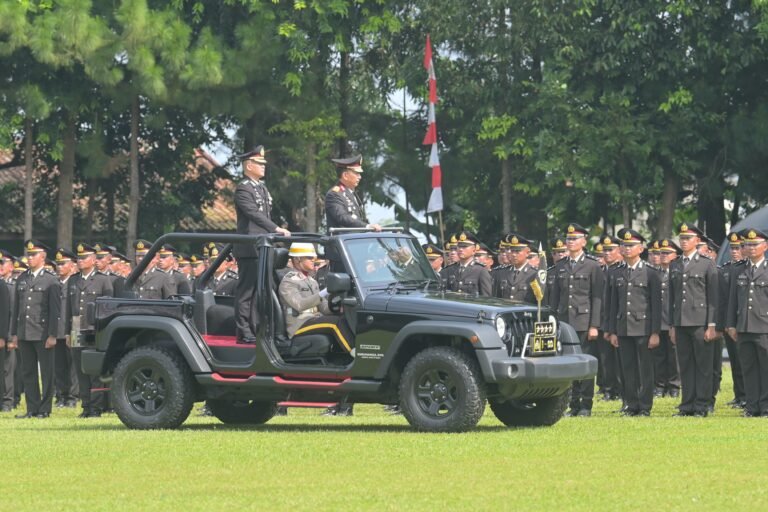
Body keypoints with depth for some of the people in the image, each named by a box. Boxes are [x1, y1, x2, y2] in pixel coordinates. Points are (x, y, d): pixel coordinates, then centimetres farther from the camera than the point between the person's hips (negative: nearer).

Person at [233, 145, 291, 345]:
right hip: (249, 249, -9)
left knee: (258, 291, 10)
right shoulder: (243, 189, -11)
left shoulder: (262, 188, 19)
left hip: (263, 249, 9)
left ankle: (255, 330, 14)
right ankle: (244, 333, -7)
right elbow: (254, 214, -23)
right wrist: (276, 229, -31)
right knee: (246, 291, -7)